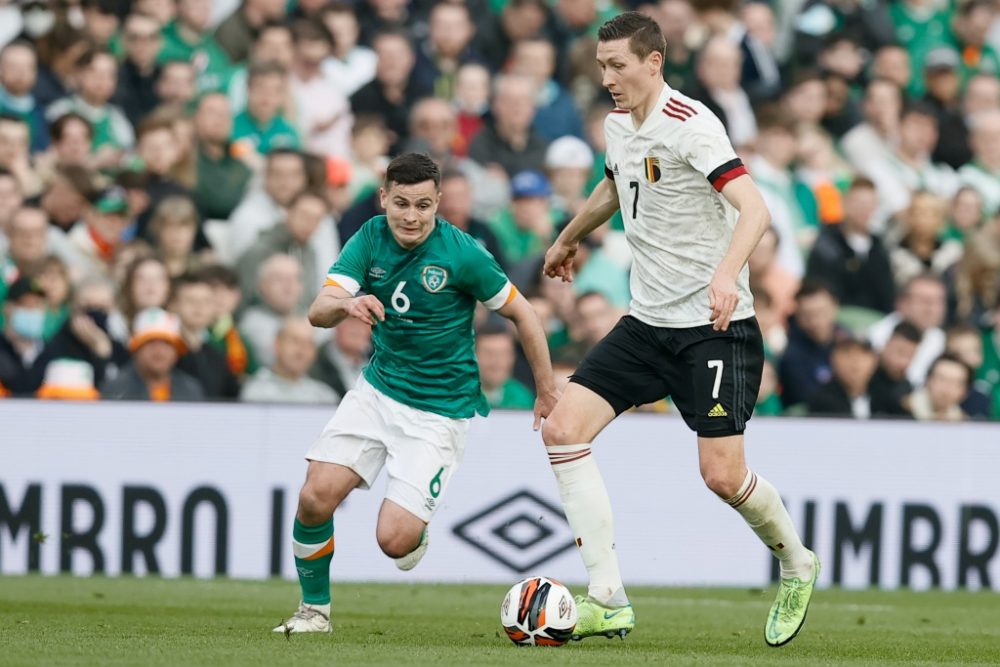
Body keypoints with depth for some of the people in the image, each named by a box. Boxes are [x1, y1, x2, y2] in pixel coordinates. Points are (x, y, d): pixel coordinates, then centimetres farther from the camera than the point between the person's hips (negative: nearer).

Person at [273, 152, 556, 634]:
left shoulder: (462, 253, -17)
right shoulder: (371, 238, -6)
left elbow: (521, 314, -4)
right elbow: (318, 312, -15)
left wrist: (547, 392, 2)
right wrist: (346, 305, -39)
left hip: (441, 409, -4)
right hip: (377, 390, 4)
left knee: (394, 540, -14)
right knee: (315, 498, -13)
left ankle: (416, 532, 25)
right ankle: (314, 609, 11)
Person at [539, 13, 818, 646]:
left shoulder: (692, 125, -17)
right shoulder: (618, 125, 8)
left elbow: (754, 209, -28)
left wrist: (726, 273, -45)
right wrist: (570, 238, 49)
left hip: (714, 325, -8)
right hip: (647, 322, 8)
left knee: (723, 474, -13)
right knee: (563, 428, -8)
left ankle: (797, 565, 19)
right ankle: (608, 601, -8)